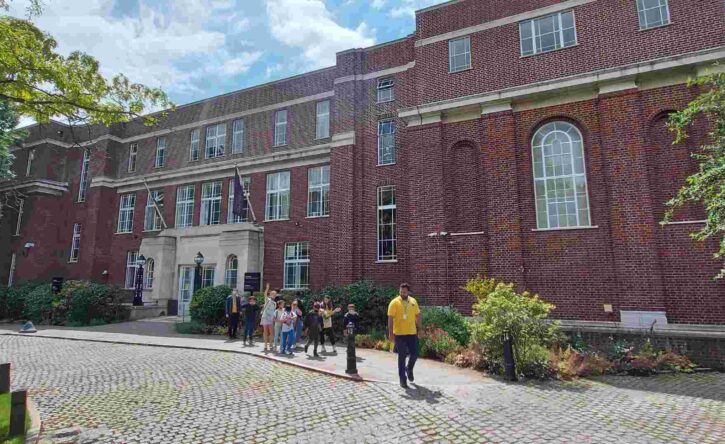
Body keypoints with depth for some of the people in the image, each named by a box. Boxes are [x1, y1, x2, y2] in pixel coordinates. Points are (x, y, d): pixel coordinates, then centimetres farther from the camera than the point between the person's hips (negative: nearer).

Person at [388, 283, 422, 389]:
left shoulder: (413, 301, 4)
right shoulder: (394, 302, -10)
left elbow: (417, 315, 13)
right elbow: (390, 318, -12)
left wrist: (420, 328, 10)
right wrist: (390, 333, -17)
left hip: (412, 333, 4)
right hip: (399, 334, -4)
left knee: (414, 354, 7)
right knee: (401, 357, 3)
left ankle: (409, 369, 36)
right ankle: (403, 379, 15)